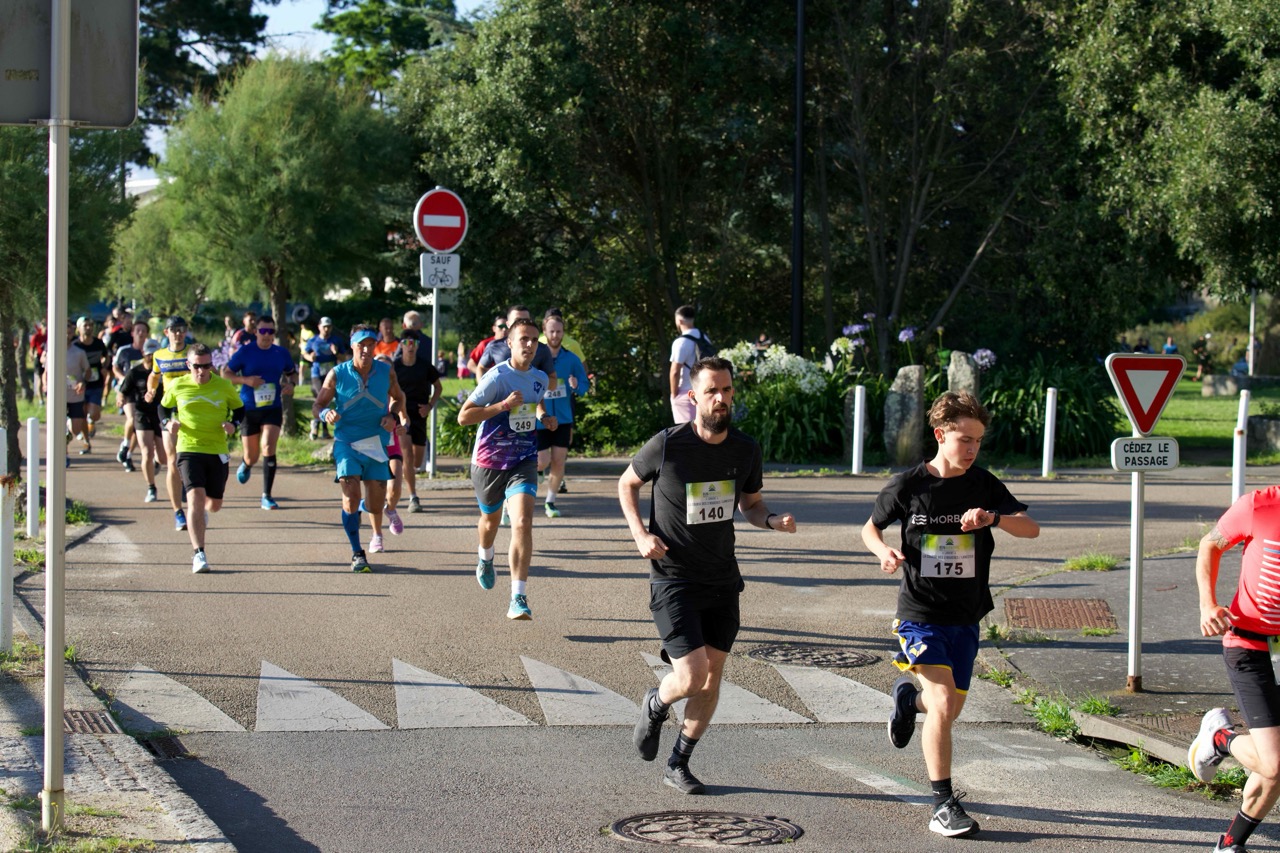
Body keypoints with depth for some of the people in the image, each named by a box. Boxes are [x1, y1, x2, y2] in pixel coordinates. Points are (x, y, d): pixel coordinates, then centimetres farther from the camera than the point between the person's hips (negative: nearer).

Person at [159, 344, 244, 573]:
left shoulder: (224, 386, -1)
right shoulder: (177, 386, -2)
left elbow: (239, 409, 12)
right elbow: (164, 407, 15)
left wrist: (233, 424, -9)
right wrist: (167, 423, -7)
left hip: (217, 451, 2)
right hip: (188, 450, -2)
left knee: (215, 504, 12)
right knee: (195, 498, -19)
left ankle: (203, 510, 53)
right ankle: (198, 554, -17)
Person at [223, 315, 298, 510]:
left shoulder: (281, 353, 3)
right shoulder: (245, 352, -4)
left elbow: (292, 373, 19)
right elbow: (225, 373, 0)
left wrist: (291, 384, -4)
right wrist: (245, 380, -17)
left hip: (273, 408, 0)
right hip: (249, 409, 0)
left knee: (268, 447, -21)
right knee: (252, 457, 8)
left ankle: (266, 496, -12)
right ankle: (246, 465, 49)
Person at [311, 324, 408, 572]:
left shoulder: (386, 372, 0)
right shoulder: (337, 374, -5)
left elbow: (398, 397, 17)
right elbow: (317, 405, 1)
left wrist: (393, 416, -3)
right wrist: (326, 414, -22)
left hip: (377, 443, 2)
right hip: (346, 442, -2)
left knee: (376, 502, 3)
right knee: (351, 496, -16)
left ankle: (377, 533, 39)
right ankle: (357, 554, -5)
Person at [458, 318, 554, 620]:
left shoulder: (540, 378, 3)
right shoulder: (497, 377, -16)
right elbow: (463, 416, -19)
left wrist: (544, 416, 7)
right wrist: (503, 405, -27)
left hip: (523, 461, 2)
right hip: (489, 461, -2)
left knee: (522, 524, -19)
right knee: (490, 519, 21)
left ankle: (518, 599, -21)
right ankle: (485, 559, 58)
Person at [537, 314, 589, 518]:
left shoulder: (571, 359, 1)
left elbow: (585, 384, 8)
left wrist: (577, 387, -14)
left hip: (563, 419, 3)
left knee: (559, 461, 1)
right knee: (542, 462, -9)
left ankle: (550, 502, 15)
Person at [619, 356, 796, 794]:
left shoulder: (746, 449, -1)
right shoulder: (667, 445, -14)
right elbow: (627, 484, 3)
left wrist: (773, 520, -8)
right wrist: (640, 534, -11)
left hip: (722, 579, 5)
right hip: (673, 579, -5)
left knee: (712, 678, 8)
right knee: (691, 676, -14)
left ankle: (678, 765, 26)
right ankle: (655, 705, 22)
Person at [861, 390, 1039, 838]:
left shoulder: (984, 485, 0)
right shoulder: (908, 485, -6)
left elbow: (1031, 528, -7)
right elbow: (870, 527, 9)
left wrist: (992, 517, -25)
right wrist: (884, 551, -13)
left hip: (965, 617, 4)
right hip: (920, 613, -4)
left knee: (949, 710, 13)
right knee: (943, 704, -18)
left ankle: (909, 697, 49)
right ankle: (943, 805, -10)